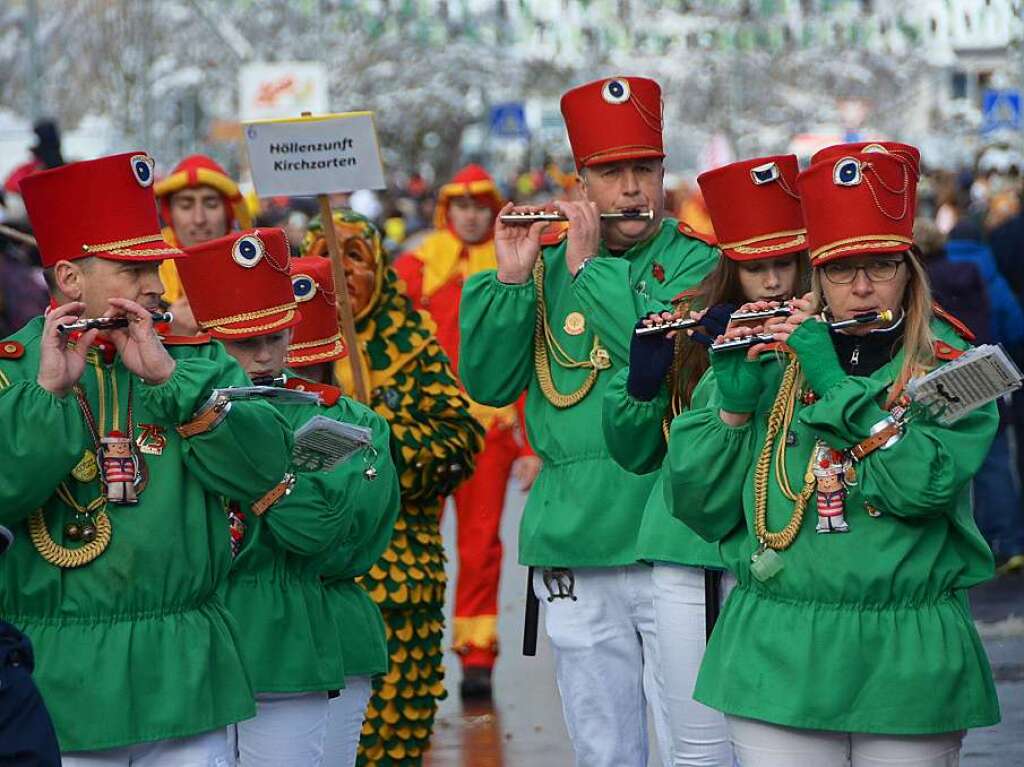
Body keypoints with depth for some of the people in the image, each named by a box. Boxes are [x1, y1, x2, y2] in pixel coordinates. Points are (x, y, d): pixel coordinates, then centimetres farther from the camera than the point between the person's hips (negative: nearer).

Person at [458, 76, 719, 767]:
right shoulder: (548, 269, 10)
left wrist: (591, 267, -13)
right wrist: (510, 280, -7)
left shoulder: (699, 265, 0)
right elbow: (487, 383, 4)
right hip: (573, 550, 4)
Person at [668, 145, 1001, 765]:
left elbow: (925, 482, -18)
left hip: (910, 667, -1)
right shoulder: (771, 364, 5)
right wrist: (735, 405, -11)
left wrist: (832, 380, -16)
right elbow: (702, 508, 2)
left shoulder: (952, 369, 0)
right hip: (777, 661, 1)